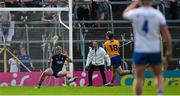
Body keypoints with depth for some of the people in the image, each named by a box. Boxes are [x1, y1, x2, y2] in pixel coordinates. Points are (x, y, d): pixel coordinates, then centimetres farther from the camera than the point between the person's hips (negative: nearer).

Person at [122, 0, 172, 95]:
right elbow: (166, 34, -4)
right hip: (155, 51, 1)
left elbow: (125, 13, 19)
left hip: (140, 51, -1)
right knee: (158, 75, 15)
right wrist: (169, 50, 4)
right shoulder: (158, 14, -6)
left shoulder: (135, 13, -7)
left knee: (138, 77, 7)